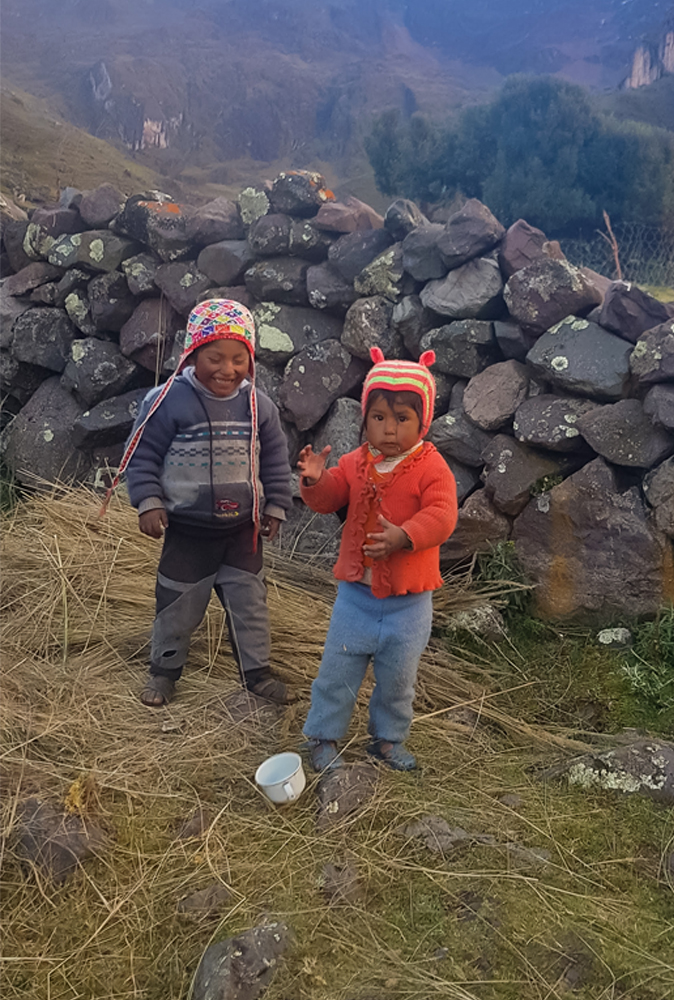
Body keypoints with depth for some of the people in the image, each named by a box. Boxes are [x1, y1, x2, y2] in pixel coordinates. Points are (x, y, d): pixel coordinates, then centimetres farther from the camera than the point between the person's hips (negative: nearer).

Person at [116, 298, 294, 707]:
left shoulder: (257, 405, -5)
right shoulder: (169, 401, -16)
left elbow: (276, 459, 6)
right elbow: (142, 454, -9)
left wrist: (275, 508, 6)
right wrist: (149, 503, -14)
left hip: (243, 527, 3)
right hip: (187, 528, -2)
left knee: (250, 601, 13)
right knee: (179, 603, 13)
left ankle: (257, 670, 30)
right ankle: (165, 669, 33)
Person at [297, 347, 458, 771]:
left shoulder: (431, 467, -12)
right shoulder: (356, 462, 1)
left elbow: (441, 516, -22)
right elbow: (329, 498, 3)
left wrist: (403, 536, -39)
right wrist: (315, 481, -20)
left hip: (408, 598, -2)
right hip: (356, 591, 2)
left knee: (398, 675, 14)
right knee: (338, 668, 10)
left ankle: (389, 737, 36)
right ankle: (324, 735, 28)